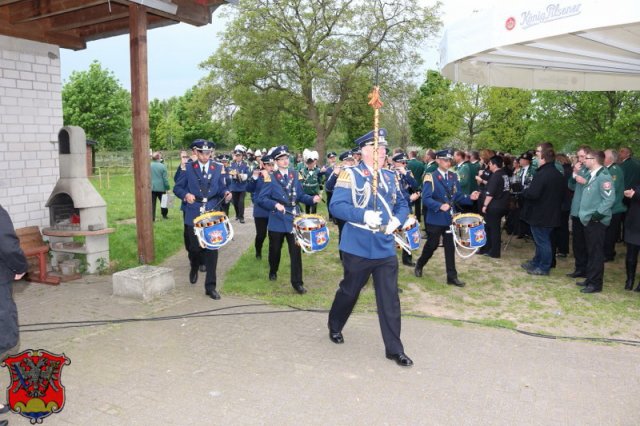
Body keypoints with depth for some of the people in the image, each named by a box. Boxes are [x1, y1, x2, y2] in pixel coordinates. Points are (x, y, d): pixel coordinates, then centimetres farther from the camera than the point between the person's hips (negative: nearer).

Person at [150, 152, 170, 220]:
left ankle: (152, 218, 3)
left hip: (151, 188, 2)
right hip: (161, 187, -2)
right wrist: (167, 188, -4)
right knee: (163, 202, 15)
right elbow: (165, 178, -9)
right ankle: (164, 215, 25)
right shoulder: (162, 166, -9)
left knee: (152, 203, 4)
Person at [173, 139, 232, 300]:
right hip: (193, 215, 0)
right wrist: (186, 195, -13)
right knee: (195, 247, 9)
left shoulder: (218, 168, 5)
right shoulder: (189, 168, 4)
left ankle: (210, 286, 5)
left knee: (212, 249, -3)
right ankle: (194, 268, 44)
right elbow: (177, 188, 7)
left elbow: (221, 188, 6)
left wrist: (226, 194, -17)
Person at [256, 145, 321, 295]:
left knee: (296, 251, -2)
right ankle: (273, 272, 42)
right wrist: (275, 204, -23)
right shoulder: (271, 178, -7)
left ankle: (297, 282, 5)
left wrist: (312, 199, -8)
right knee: (275, 249, 15)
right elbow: (261, 199, -9)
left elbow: (300, 195, 10)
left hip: (293, 219, 2)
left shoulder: (295, 175, 6)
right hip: (277, 220, -2)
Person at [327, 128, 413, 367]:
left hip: (386, 249, 4)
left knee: (389, 298, 4)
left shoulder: (390, 177, 10)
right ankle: (334, 327, 41)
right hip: (358, 248, -4)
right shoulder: (350, 175, -9)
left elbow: (402, 205, 14)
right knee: (349, 292, 14)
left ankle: (394, 349, 14)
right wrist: (364, 215, -29)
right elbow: (336, 206, -17)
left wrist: (397, 220, -7)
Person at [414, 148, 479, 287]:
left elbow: (458, 196, 10)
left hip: (450, 218, 5)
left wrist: (469, 198, -9)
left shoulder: (454, 177, 8)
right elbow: (426, 199, -17)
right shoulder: (430, 177, -11)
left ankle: (452, 276, 12)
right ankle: (419, 265, 34)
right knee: (432, 245, 8)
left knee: (450, 247, 6)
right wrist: (440, 206, -31)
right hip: (435, 219, -5)